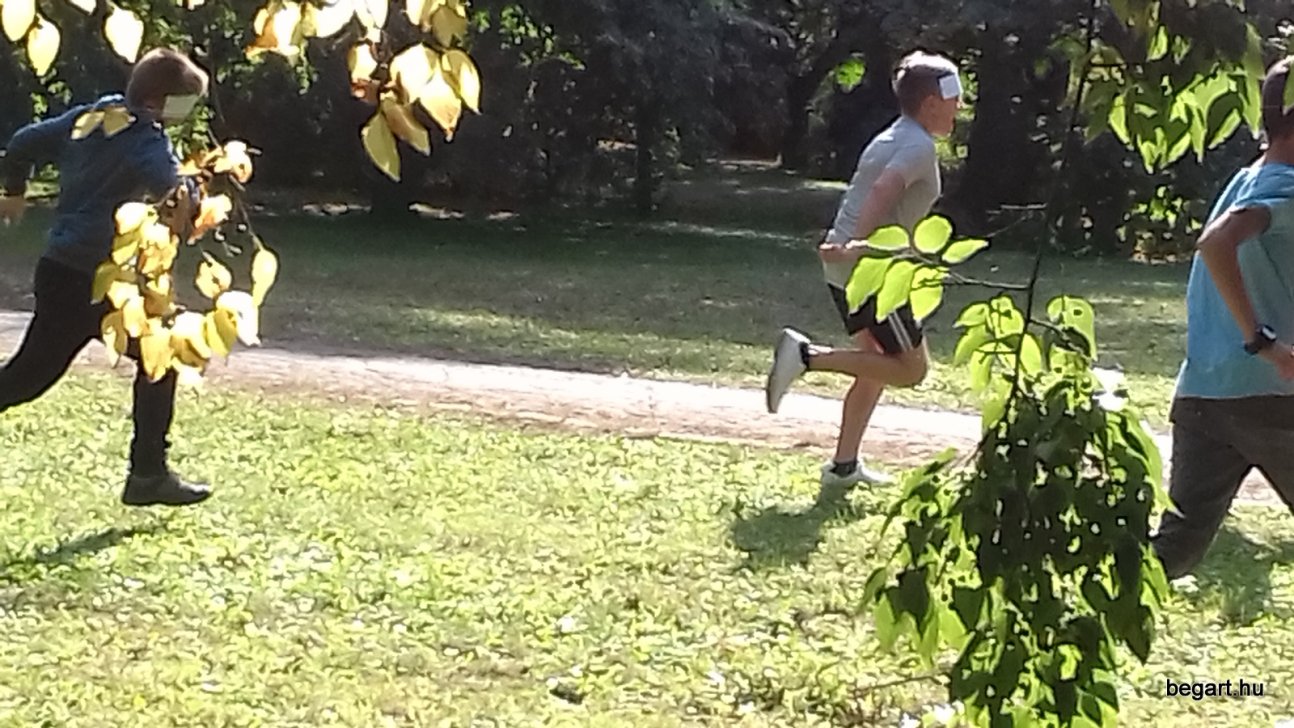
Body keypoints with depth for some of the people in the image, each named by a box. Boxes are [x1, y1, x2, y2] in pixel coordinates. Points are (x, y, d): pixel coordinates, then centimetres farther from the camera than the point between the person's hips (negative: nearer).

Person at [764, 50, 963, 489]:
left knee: (879, 363, 19)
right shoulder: (920, 145, -12)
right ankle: (807, 355, -12)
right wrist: (858, 244, -34)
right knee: (911, 368, -4)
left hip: (846, 267, 10)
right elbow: (883, 190, -27)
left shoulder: (891, 139, 19)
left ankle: (844, 466, 19)